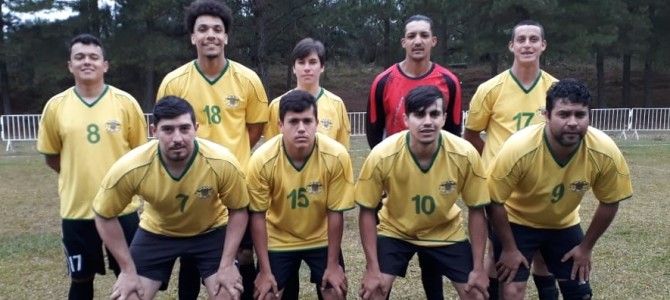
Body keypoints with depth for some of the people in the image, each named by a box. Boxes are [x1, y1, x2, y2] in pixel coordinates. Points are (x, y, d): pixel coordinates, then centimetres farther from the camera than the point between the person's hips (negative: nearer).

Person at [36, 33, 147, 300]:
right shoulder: (55, 106, -1)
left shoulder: (126, 102, -5)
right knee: (81, 278, 15)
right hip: (76, 209, 1)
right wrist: (80, 177, 7)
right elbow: (51, 156, 10)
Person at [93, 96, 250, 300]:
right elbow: (104, 216, -13)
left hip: (211, 231, 0)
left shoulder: (223, 163, -31)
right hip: (156, 233, 1)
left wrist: (227, 265, -17)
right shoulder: (130, 168, -30)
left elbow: (238, 210, -13)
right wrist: (128, 270, -11)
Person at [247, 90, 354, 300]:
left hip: (322, 239, 1)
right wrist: (265, 271, -13)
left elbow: (335, 213, -15)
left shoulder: (336, 156, -26)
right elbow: (258, 216, -16)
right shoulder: (262, 160, -26)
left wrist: (333, 264, -10)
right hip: (278, 240, 0)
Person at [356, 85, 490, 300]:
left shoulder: (466, 155, -27)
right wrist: (372, 269, -17)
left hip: (446, 232, 2)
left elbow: (476, 211, -12)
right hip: (395, 230, -1)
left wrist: (478, 268, -9)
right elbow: (367, 212, -17)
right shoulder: (382, 156, -30)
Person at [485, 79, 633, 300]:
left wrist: (586, 247, 0)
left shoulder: (605, 152, -25)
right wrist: (509, 249, -14)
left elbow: (609, 203, -6)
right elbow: (494, 202, -21)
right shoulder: (519, 148, -35)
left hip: (564, 224, 4)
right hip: (517, 222, -3)